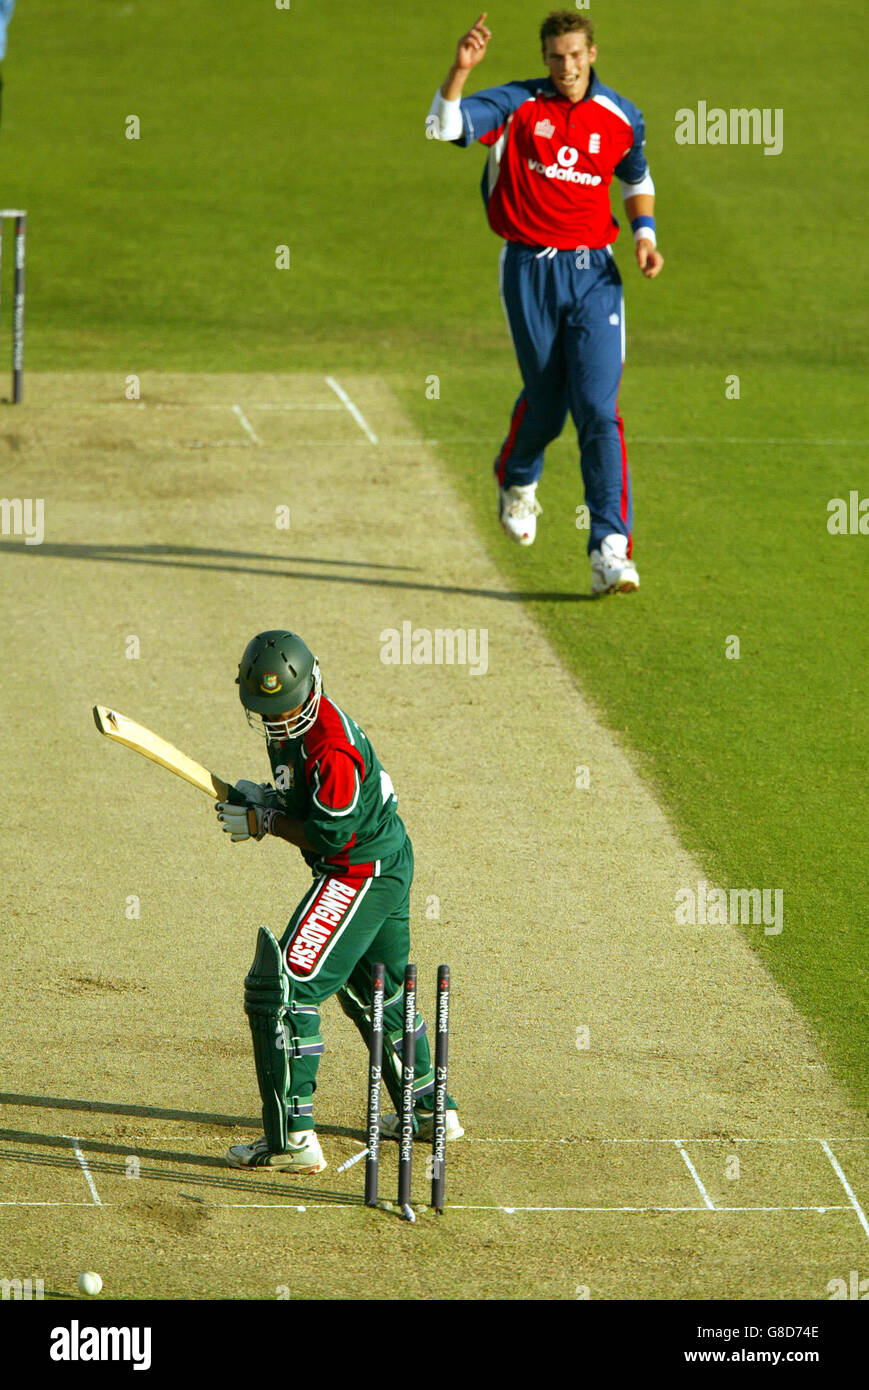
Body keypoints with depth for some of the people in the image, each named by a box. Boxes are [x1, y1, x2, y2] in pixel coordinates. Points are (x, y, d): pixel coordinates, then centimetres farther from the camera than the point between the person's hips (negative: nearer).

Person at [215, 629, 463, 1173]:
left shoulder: (330, 745, -27)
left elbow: (331, 837, -26)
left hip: (361, 874, -11)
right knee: (375, 990, 27)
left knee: (281, 988, -14)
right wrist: (268, 799, -1)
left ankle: (293, 1138, -16)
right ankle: (430, 1109, 42)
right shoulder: (293, 724, 4)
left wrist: (262, 821, -17)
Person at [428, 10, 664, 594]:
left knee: (599, 408, -11)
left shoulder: (621, 118, 5)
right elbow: (445, 125, -16)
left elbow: (638, 180, 23)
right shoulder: (518, 106, -2)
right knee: (546, 404, 8)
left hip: (594, 273, 1)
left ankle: (611, 548, -15)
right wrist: (461, 69, -31)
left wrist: (644, 234, 6)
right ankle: (516, 481, 43)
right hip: (530, 272, -1)